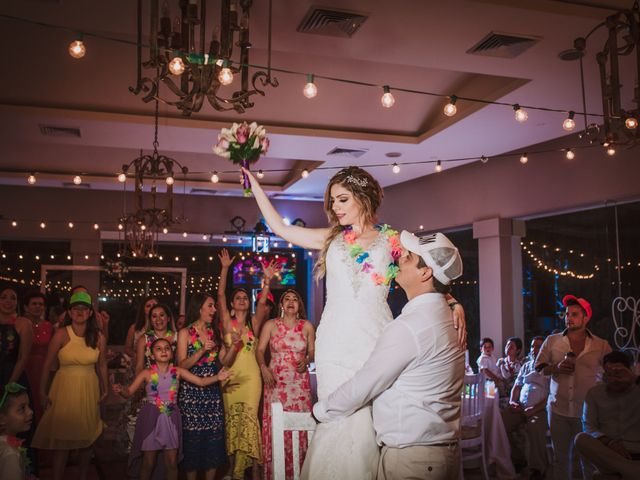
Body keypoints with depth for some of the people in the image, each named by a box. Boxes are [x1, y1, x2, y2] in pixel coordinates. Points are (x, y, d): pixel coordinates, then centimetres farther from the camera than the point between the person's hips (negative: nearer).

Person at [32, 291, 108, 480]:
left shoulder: (99, 337, -1)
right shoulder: (61, 334, -10)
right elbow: (47, 365, -7)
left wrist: (105, 389, 10)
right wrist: (42, 392, -9)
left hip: (89, 389, 3)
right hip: (64, 388, -3)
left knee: (87, 436, 11)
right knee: (61, 436, 0)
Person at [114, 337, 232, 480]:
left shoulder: (178, 372, -1)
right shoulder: (147, 373, -5)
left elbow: (201, 381, -4)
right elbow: (129, 392, -5)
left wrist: (217, 377, -20)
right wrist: (121, 390, -28)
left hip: (171, 417, 2)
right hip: (151, 418, -2)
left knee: (172, 462, 7)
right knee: (148, 462, 6)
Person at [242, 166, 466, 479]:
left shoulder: (391, 241, 9)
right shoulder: (331, 239, 16)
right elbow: (279, 227, 17)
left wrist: (453, 303, -13)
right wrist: (254, 183, 18)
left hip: (374, 339, -2)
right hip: (335, 342, 2)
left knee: (368, 425, -4)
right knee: (339, 421, -2)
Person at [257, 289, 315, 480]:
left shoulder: (307, 326, 6)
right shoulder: (270, 325, 5)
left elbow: (312, 352, 11)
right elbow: (260, 350, 2)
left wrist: (306, 360, -9)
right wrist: (264, 367, -14)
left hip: (300, 382, 1)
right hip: (276, 381, 0)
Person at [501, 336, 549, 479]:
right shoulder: (526, 366, 23)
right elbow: (517, 386, 24)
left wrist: (535, 409, -17)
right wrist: (512, 401, 3)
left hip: (541, 408, -6)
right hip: (521, 407, 6)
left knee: (534, 427, -36)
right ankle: (517, 459, 1)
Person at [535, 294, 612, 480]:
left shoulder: (601, 346, 0)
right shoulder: (552, 341, 4)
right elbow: (539, 368, 6)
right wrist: (557, 367, -12)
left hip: (587, 412, -1)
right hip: (558, 410, 1)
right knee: (561, 457, 11)